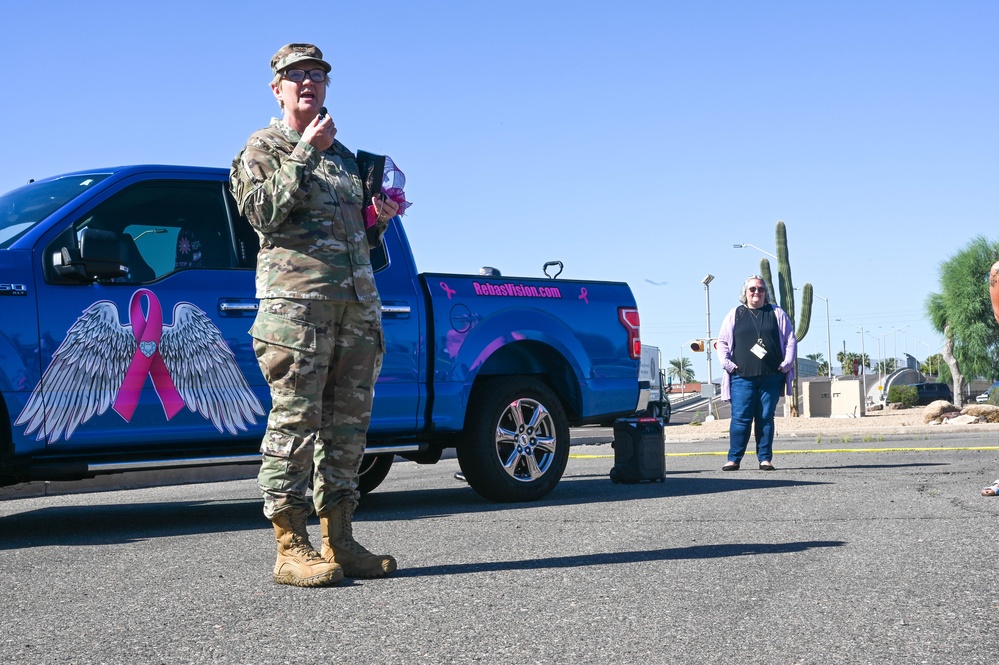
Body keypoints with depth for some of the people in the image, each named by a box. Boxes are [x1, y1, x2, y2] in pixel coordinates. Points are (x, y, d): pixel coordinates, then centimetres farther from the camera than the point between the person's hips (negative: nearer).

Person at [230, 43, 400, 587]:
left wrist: (379, 220, 11)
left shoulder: (343, 156, 26)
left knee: (347, 424, 6)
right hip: (296, 300, -7)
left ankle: (339, 542, 10)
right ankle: (291, 548, -8)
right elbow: (264, 213, -11)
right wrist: (305, 153, -11)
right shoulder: (262, 148, 6)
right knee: (295, 420, -10)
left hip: (358, 303, 7)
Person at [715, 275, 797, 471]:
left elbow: (790, 340, 13)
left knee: (766, 418, 2)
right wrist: (726, 363, -1)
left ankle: (765, 458, 7)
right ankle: (734, 459, -2)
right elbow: (722, 342, 12)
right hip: (742, 376, -1)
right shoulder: (735, 315, 12)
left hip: (771, 376, 1)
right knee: (740, 418, -6)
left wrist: (787, 363, 2)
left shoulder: (776, 313, 13)